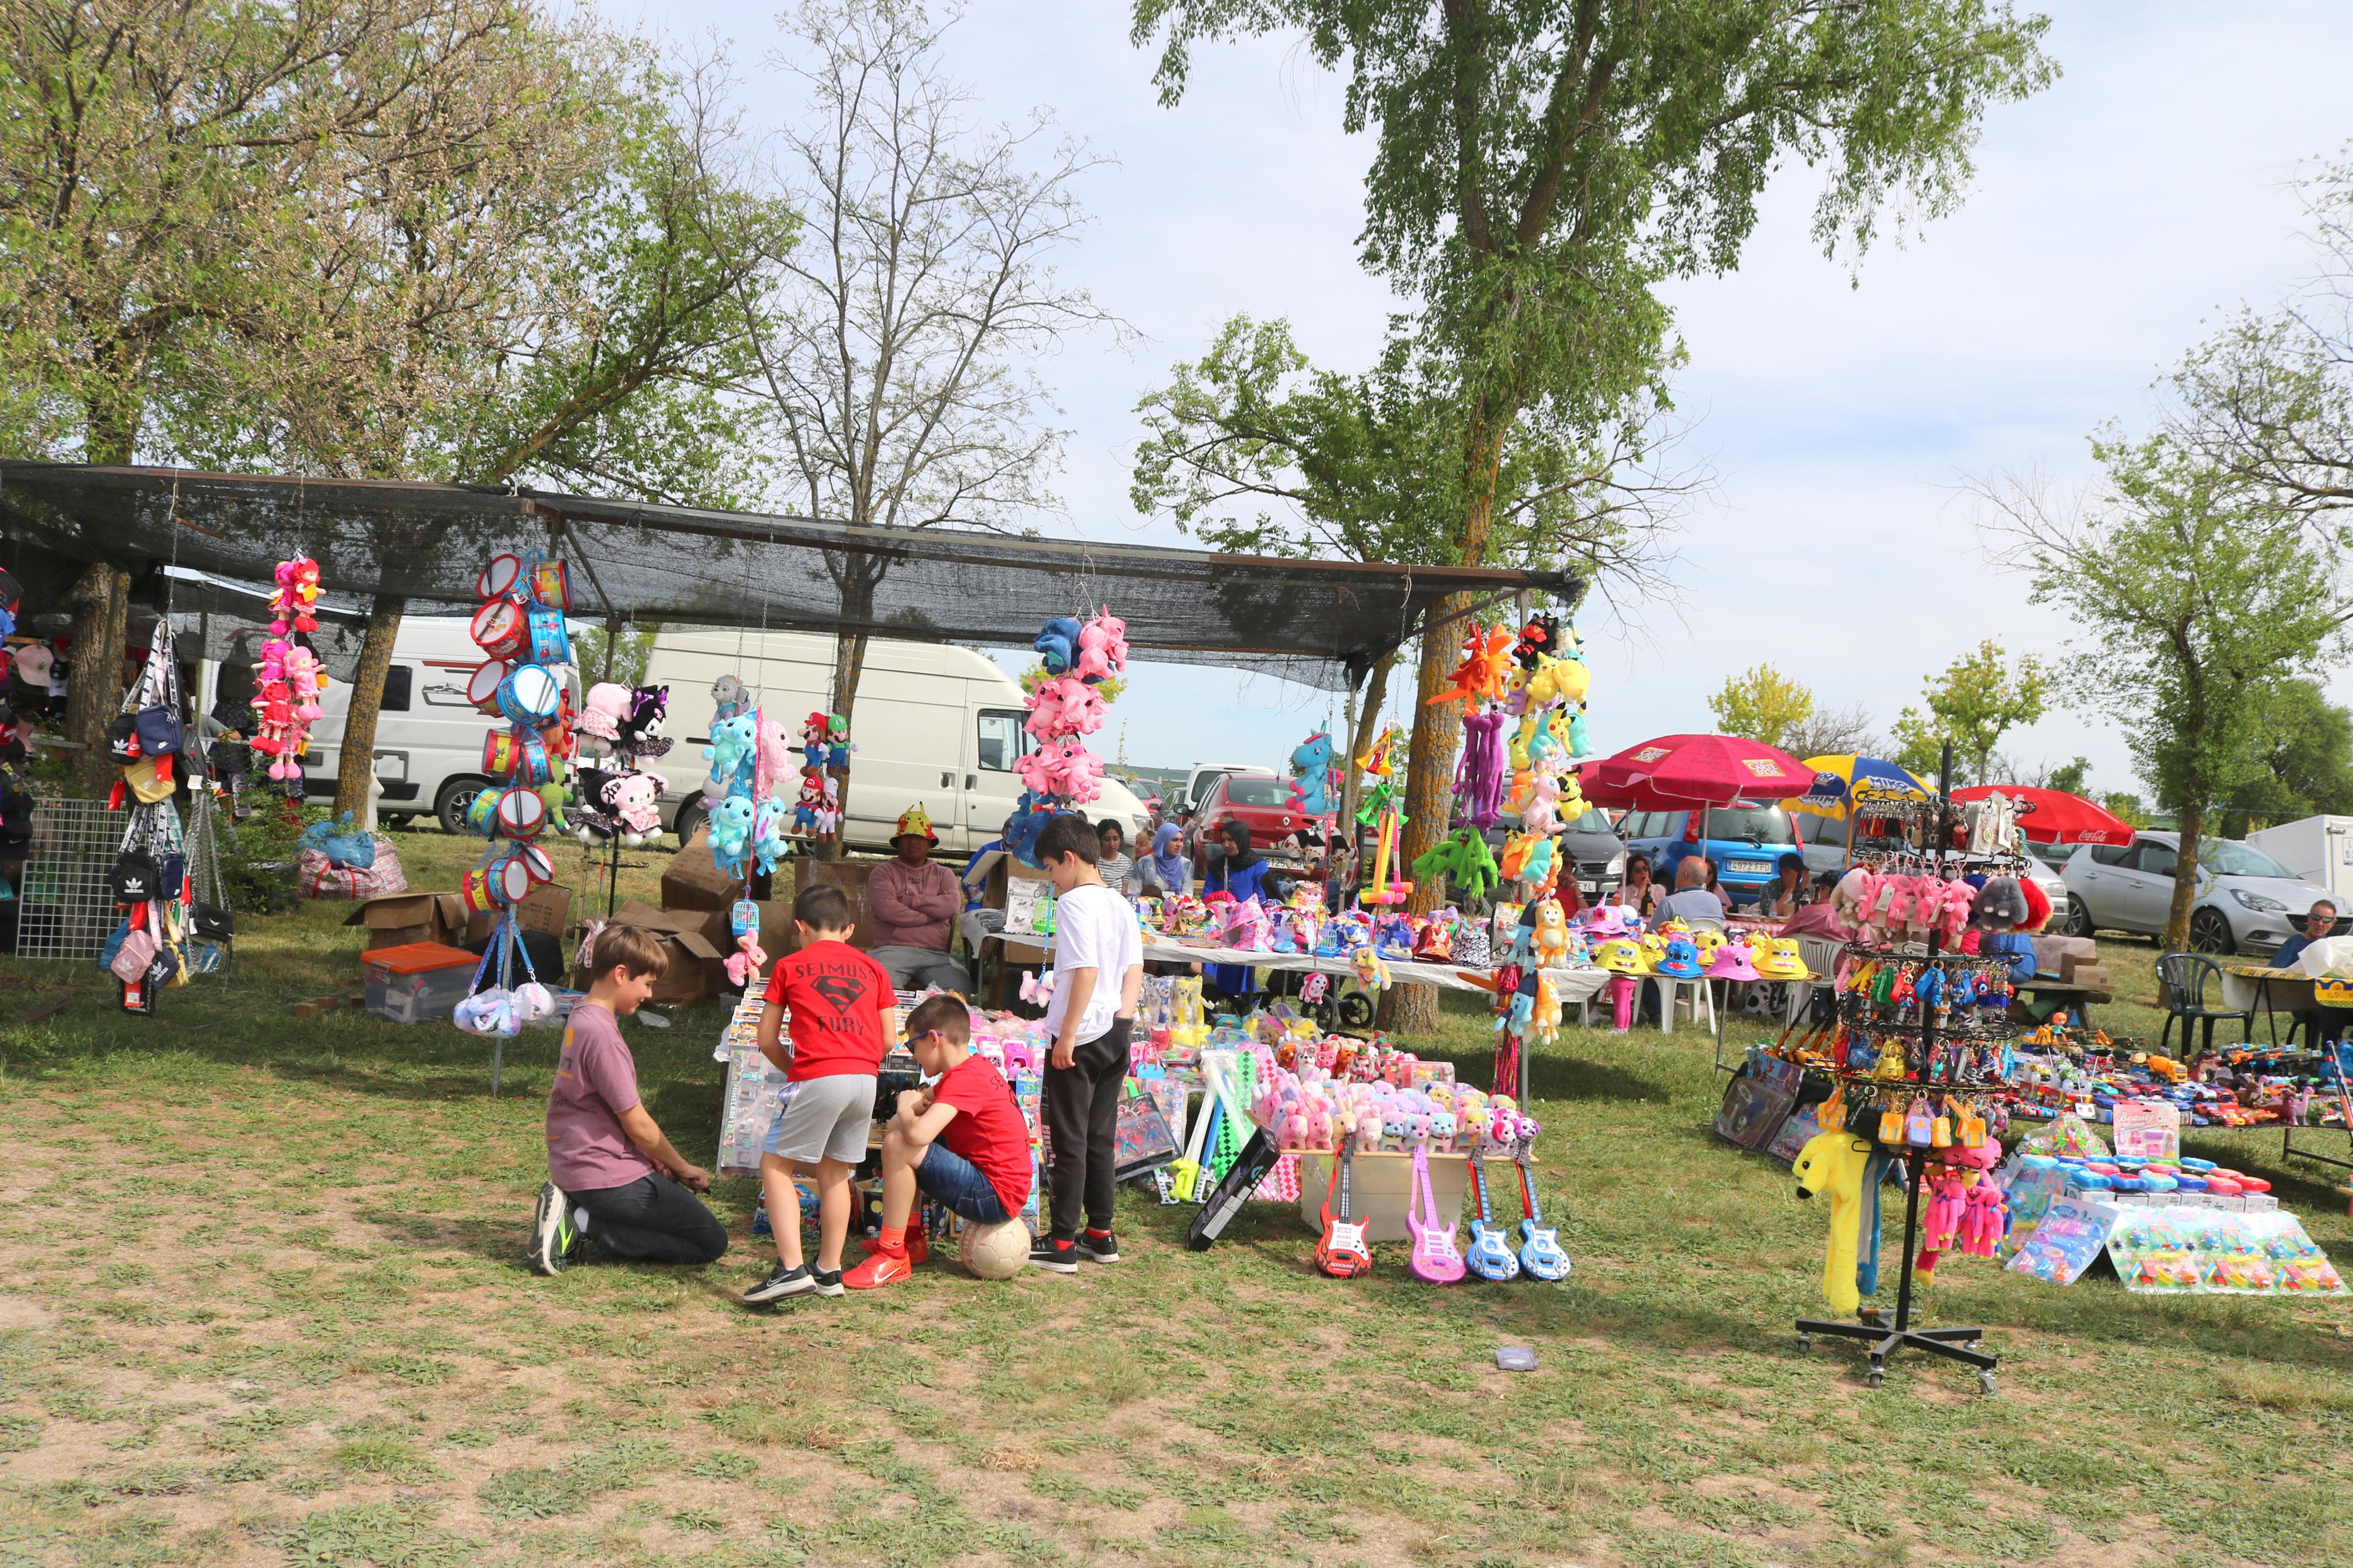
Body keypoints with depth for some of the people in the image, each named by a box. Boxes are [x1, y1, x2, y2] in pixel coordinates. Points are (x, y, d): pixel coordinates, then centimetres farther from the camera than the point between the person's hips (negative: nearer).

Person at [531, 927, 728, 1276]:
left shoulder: (580, 1018, 9)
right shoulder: (602, 1034, -21)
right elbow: (637, 1124, -17)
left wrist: (653, 1158, 4)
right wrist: (683, 1168, -2)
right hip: (608, 1176, -10)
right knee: (712, 1243, -2)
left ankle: (576, 1211, 7)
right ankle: (585, 1222, -8)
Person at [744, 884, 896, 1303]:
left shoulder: (789, 966, 10)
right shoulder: (873, 968, 18)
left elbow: (767, 1039, 10)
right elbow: (887, 1040, 15)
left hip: (816, 1077, -4)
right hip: (865, 1079, 4)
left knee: (775, 1166, 6)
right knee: (835, 1173, 17)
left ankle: (791, 1268, -6)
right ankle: (830, 1271, 19)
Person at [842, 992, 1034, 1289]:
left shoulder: (964, 1079, -20)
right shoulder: (976, 1068, 11)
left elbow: (918, 1134, -34)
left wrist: (907, 1107, -11)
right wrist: (915, 1101, -4)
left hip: (995, 1196, -10)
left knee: (898, 1145, -22)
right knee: (898, 1128, 19)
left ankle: (893, 1257, -13)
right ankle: (910, 1239, 21)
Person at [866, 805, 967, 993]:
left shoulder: (943, 874, 22)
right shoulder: (884, 872, 14)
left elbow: (953, 905, 0)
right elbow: (887, 911, -6)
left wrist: (908, 900, -1)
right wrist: (934, 914, 1)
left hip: (936, 954, 2)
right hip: (893, 950, -2)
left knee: (962, 991, -26)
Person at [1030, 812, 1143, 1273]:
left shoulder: (1073, 902, -14)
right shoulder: (1121, 904, 12)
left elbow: (1086, 971, -21)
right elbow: (1135, 968, 11)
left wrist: (1067, 1035, -18)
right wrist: (1122, 1018, 10)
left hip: (1080, 1038, -8)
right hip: (1116, 1035, 8)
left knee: (1069, 1140, -2)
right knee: (1101, 1139, 14)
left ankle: (1062, 1244, 3)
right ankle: (1101, 1235, 21)